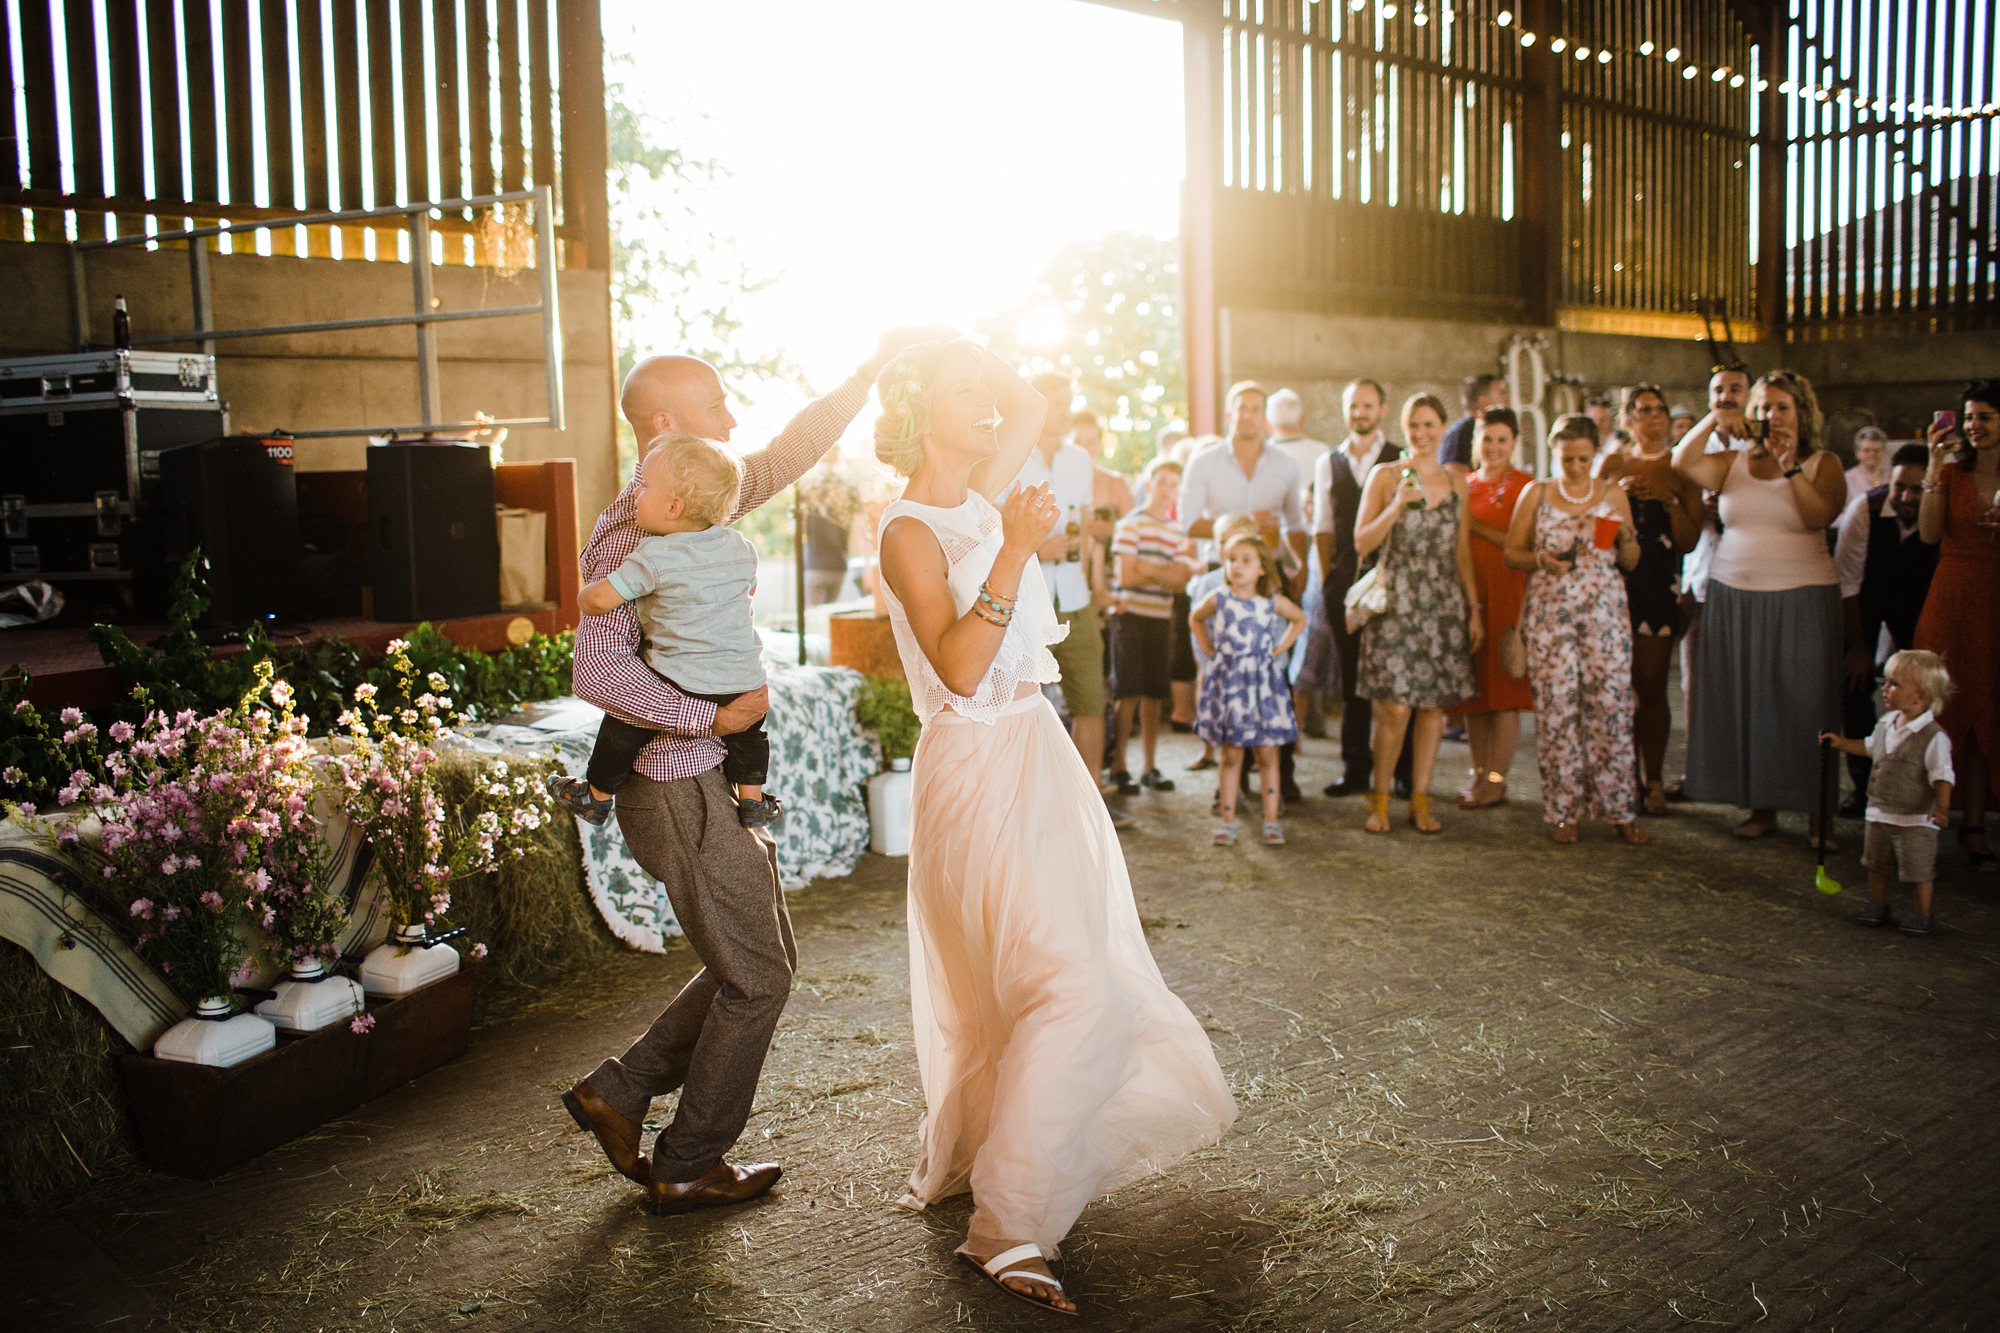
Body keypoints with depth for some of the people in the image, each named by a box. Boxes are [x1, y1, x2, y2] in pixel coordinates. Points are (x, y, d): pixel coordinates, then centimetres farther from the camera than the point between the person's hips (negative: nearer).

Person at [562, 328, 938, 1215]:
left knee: (765, 961, 17)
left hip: (714, 782, 9)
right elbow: (598, 674, -26)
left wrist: (872, 372, 12)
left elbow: (789, 453, 17)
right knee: (755, 979, 2)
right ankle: (687, 1169, 19)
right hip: (680, 789, -9)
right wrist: (712, 716, -22)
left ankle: (619, 1092, 26)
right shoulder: (632, 534, -18)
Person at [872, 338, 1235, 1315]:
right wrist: (1014, 554, -28)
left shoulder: (980, 501, 8)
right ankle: (1007, 1227, -6)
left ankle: (959, 1167, 36)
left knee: (1008, 983, 18)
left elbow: (1032, 409, 26)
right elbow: (959, 668, -24)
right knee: (1073, 988, -15)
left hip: (1032, 757, 9)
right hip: (978, 769, -9)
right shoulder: (910, 530, -14)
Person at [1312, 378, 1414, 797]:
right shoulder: (1327, 463, 12)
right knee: (1352, 676, 7)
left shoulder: (1403, 461, 2)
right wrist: (1327, 575, 7)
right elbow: (1323, 525, 13)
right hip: (1345, 584, 3)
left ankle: (1404, 770, 9)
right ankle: (1356, 770, 14)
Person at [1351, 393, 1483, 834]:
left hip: (1444, 605, 4)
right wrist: (1396, 507, -18)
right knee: (1394, 708, -8)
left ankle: (1420, 801, 12)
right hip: (1396, 601, -4)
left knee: (1434, 705, 3)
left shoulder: (1457, 483, 12)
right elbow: (1361, 543, -4)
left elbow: (1463, 552, 15)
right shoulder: (1385, 475, 1)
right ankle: (1380, 799, 7)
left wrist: (1475, 608, 10)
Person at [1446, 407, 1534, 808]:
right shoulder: (1464, 486, 15)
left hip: (1507, 595, -5)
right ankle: (1479, 773, 14)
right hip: (1466, 594, 5)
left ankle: (1496, 780, 0)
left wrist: (1476, 527, -12)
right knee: (1473, 688, 6)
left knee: (1503, 689, -4)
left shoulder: (1525, 486, -2)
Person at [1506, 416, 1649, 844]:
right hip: (1549, 612, -1)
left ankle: (1619, 809, 6)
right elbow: (1511, 553, 7)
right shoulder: (1536, 494, 6)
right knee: (1556, 707, -3)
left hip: (1605, 612, 1)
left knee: (1611, 704, -3)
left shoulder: (1614, 495, 9)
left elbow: (1631, 562, 12)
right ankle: (1563, 811, 7)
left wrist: (1626, 537, -8)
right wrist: (1541, 560, -13)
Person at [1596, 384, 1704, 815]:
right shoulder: (1611, 464, 11)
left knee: (1651, 686, -1)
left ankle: (1653, 780, 8)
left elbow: (1690, 541, 2)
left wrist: (1669, 500, -13)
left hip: (1660, 585, -1)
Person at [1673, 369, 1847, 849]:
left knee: (1802, 702, -3)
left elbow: (1822, 515, -14)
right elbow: (1682, 463, -4)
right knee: (1745, 701, 4)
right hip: (1733, 596, 3)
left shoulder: (1823, 463, 2)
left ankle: (1816, 813, 4)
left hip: (1800, 600, -3)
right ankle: (1762, 806, 14)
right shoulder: (1735, 464, 9)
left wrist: (1792, 467, -21)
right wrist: (1712, 421, -12)